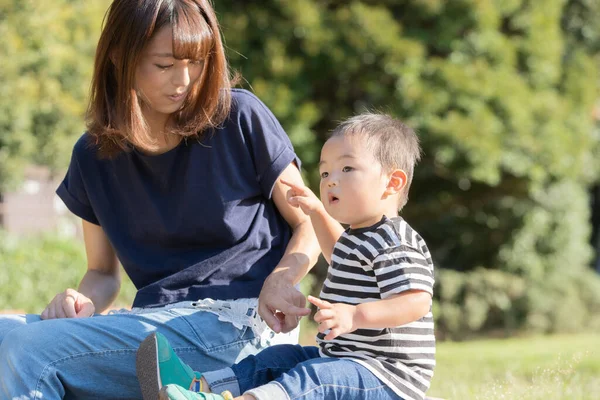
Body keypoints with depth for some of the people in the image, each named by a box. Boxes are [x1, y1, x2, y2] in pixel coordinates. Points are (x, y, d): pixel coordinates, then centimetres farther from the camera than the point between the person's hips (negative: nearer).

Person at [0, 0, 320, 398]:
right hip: (155, 318, 5)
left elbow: (308, 224, 3)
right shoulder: (95, 156, 10)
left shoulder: (240, 118, -2)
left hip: (238, 322, -5)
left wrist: (281, 279, -18)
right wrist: (83, 301, -7)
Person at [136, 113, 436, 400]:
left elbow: (417, 301, -30)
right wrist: (317, 211, 36)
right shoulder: (359, 237, 20)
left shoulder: (394, 244, -16)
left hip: (385, 376, -12)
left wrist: (356, 315, -40)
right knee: (278, 358, 8)